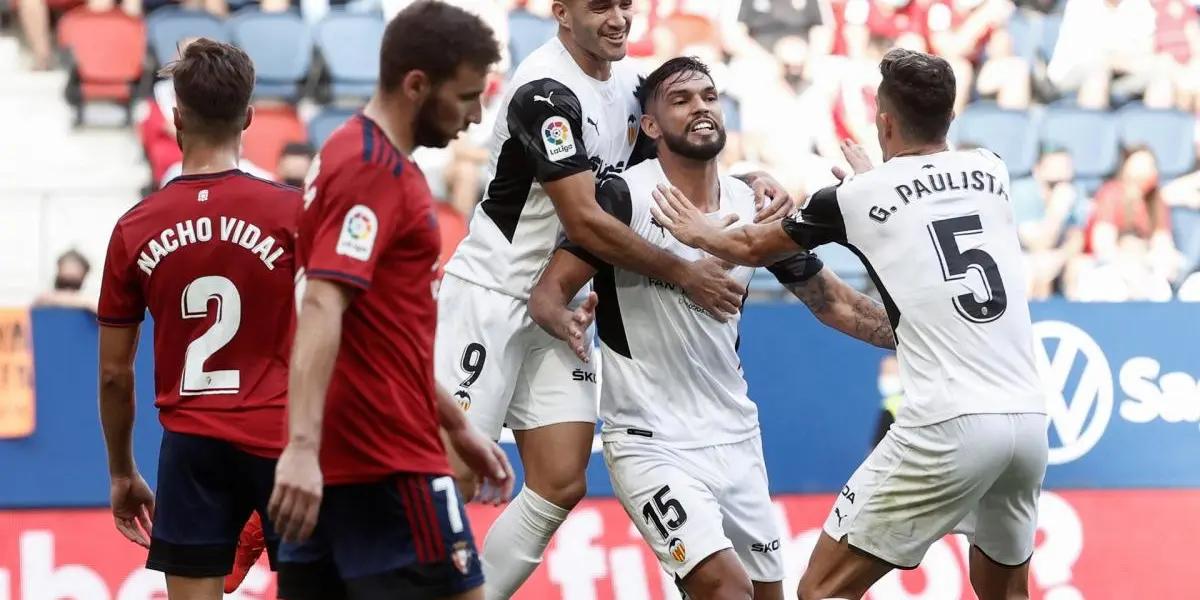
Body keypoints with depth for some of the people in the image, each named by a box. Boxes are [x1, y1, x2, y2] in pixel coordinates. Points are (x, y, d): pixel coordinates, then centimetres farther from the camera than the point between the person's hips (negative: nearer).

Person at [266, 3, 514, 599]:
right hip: (386, 462, -9)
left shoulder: (359, 155, 17)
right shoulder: (376, 170, -13)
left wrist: (457, 425, 29)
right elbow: (320, 309, -25)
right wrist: (303, 446, -35)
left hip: (330, 465, 9)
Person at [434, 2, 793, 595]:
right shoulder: (546, 89, -20)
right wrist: (684, 274, -15)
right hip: (489, 296, -8)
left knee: (561, 485, 1)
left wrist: (751, 185, 1)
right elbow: (585, 222, -23)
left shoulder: (627, 80, 7)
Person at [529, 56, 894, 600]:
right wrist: (568, 321, -35)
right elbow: (548, 292, -12)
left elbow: (835, 304, 11)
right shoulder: (626, 197, -13)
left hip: (735, 436, 6)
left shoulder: (756, 207, 3)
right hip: (653, 444, -6)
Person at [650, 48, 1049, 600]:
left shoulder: (857, 197, 2)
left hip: (949, 425, -6)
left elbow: (753, 248, 22)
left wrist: (700, 234, 42)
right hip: (1029, 417, 6)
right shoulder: (990, 173, 14)